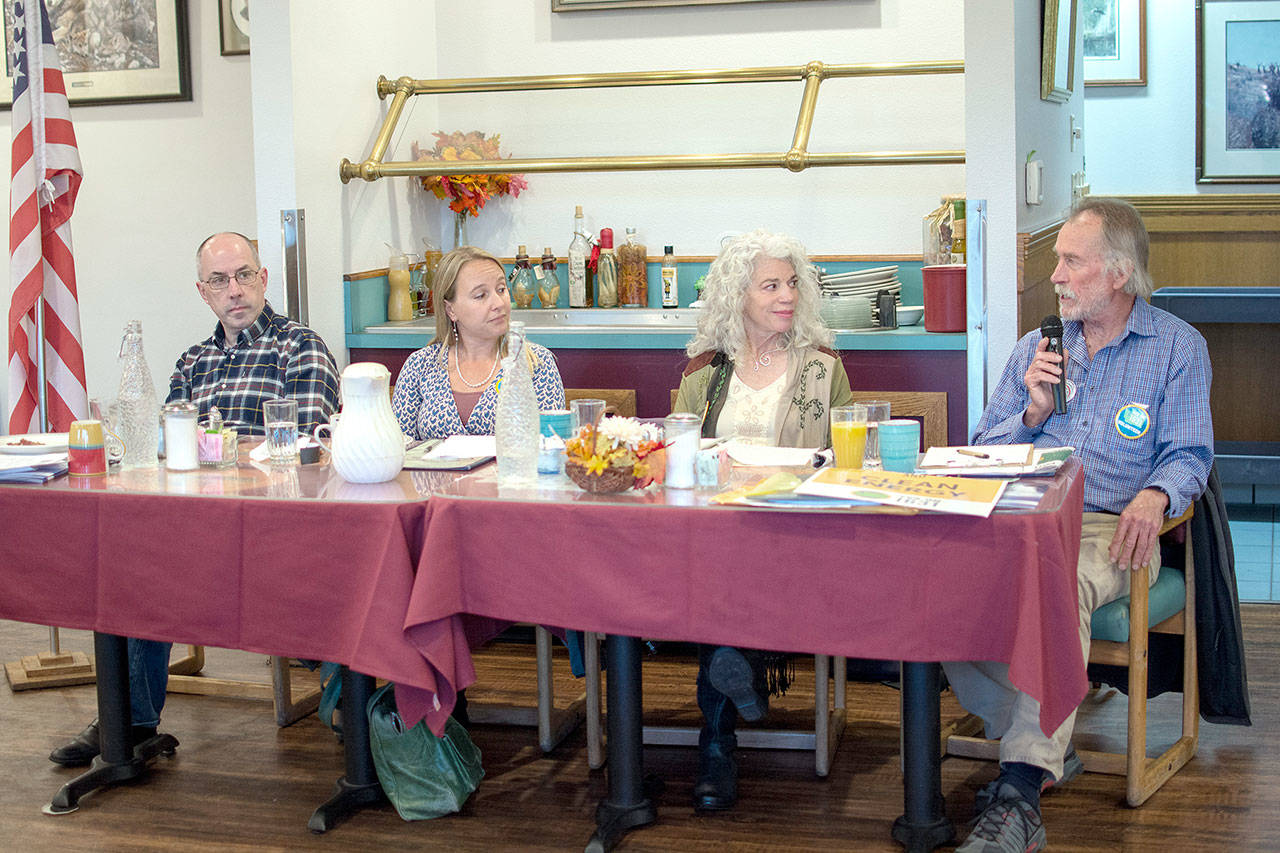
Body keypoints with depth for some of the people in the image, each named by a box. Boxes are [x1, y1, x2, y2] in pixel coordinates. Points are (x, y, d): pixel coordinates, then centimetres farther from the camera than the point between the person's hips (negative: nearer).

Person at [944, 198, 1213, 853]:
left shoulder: (1178, 347, 11)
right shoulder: (1035, 349, 22)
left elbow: (1188, 454, 4)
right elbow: (982, 451, 21)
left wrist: (1154, 496, -18)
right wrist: (1033, 414, 2)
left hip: (1108, 527, -4)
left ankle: (1019, 793, -44)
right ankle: (1044, 750, -17)